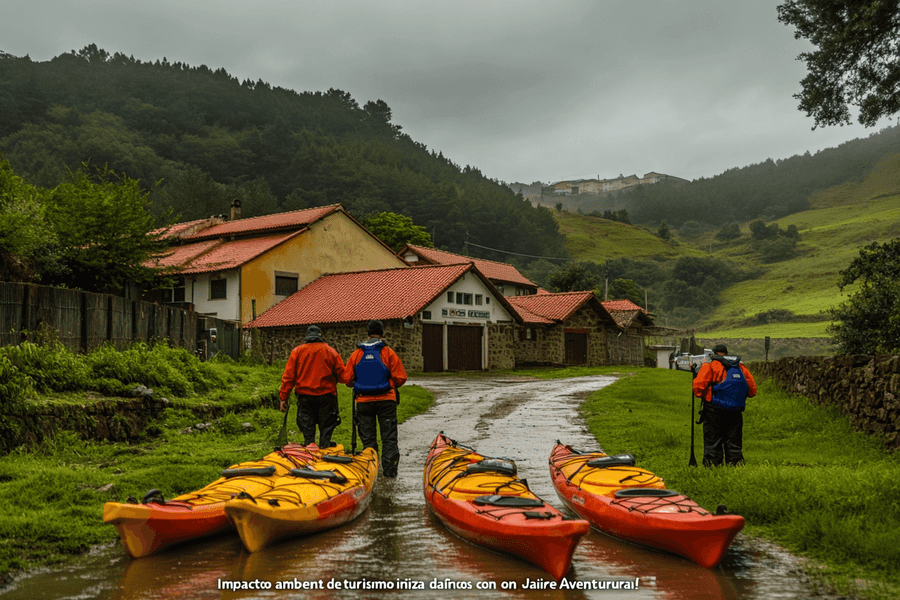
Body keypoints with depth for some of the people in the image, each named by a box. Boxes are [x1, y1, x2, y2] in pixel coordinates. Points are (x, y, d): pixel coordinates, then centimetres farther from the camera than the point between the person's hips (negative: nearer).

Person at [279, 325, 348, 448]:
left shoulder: (297, 351, 4)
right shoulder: (330, 351, 2)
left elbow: (288, 376, 1)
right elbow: (343, 375, 1)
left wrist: (284, 397, 4)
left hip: (305, 396, 1)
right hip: (326, 396, -1)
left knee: (307, 431, 9)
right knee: (326, 429, 7)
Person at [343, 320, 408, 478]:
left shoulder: (356, 354, 1)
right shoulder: (388, 353, -6)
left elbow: (347, 378, 2)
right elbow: (400, 378, -7)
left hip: (363, 401, 2)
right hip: (386, 400, -2)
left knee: (367, 437, 11)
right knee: (389, 437, 7)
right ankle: (389, 469, 4)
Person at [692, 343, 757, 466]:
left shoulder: (709, 366, -4)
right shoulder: (741, 367, 11)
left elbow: (698, 387, -13)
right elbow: (752, 390, 13)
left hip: (715, 411, -4)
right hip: (736, 412, 4)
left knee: (712, 443, 1)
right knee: (734, 443, 11)